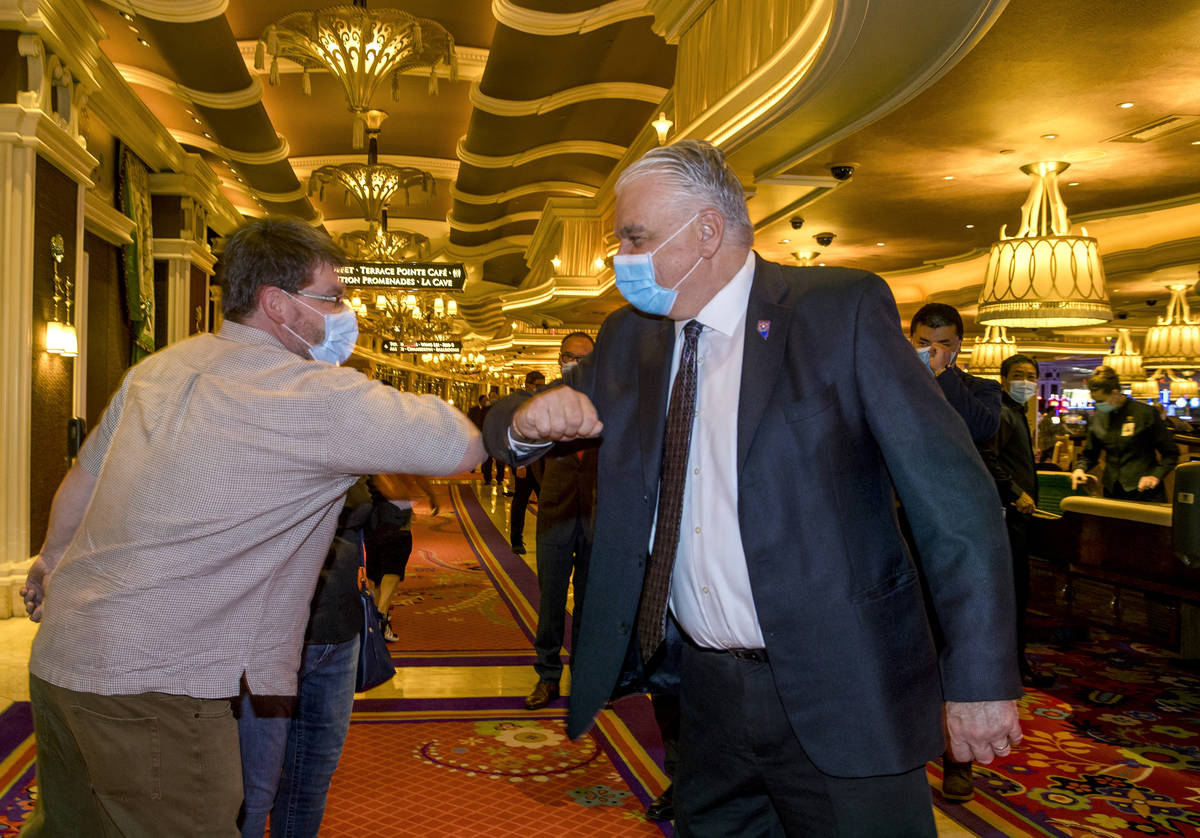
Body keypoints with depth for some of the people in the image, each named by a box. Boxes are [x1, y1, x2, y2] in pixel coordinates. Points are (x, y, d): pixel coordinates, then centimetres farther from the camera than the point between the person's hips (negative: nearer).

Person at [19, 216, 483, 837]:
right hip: (154, 682, -9)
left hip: (60, 651, 9)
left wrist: (51, 558, 38)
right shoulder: (317, 395, -16)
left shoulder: (158, 367, 9)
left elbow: (83, 476, 21)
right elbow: (464, 448, -16)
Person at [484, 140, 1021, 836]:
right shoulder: (629, 337, 7)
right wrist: (532, 417, -11)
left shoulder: (843, 310, -9)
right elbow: (508, 434, 14)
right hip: (705, 689, 5)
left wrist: (981, 677, -12)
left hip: (835, 696, -5)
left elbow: (953, 497, -10)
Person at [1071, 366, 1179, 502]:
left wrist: (1156, 476, -16)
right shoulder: (1097, 418, 5)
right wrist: (1080, 468, -5)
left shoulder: (1145, 413, -7)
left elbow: (1170, 453, -2)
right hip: (1112, 492, 4)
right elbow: (1089, 454, 16)